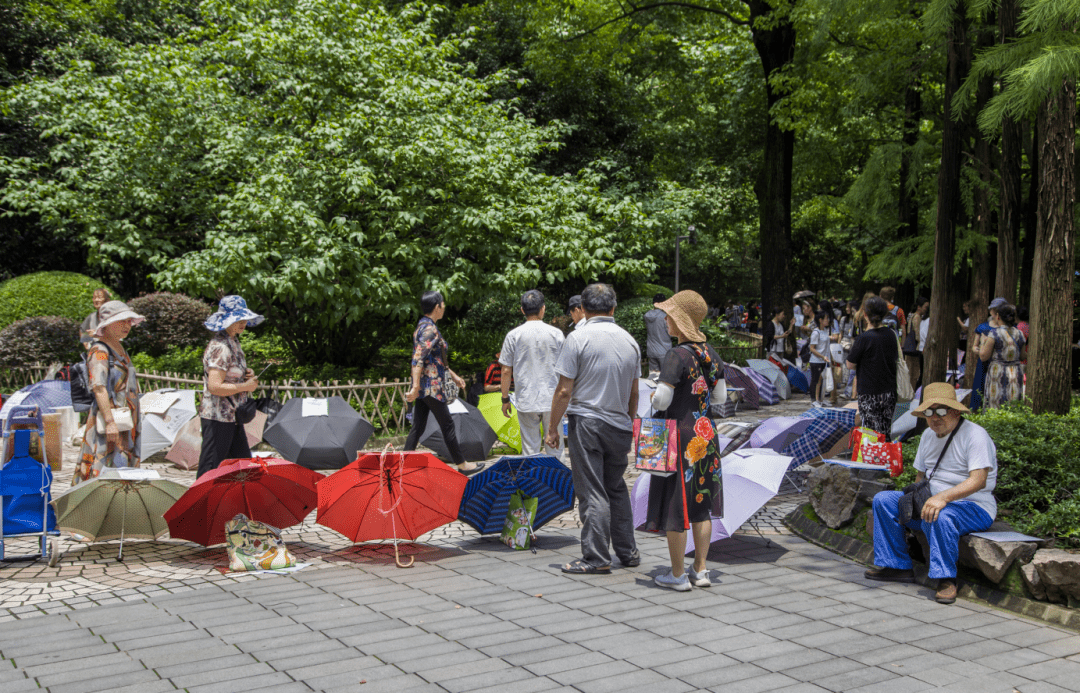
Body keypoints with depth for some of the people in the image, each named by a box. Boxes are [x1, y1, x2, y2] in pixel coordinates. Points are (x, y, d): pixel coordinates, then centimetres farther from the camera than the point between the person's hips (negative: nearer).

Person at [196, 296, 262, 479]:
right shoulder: (220, 347, -21)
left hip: (232, 416, 10)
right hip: (217, 418, -10)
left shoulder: (233, 342, 11)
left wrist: (247, 374, 6)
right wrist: (246, 386, -18)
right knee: (210, 470, -3)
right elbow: (215, 386, -28)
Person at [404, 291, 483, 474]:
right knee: (447, 425, 1)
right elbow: (418, 359, -24)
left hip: (423, 388, 10)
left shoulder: (423, 326, 16)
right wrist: (416, 387, -28)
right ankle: (461, 464, 11)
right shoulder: (429, 329, -15)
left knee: (418, 426, 8)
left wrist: (453, 376, 29)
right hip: (432, 386, -10)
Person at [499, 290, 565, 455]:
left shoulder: (513, 335, -2)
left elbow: (506, 371, 0)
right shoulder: (556, 333, -1)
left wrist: (505, 399, 11)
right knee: (555, 448, 9)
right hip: (553, 399, 0)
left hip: (526, 402, 0)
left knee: (530, 449, 6)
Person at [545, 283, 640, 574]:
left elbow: (564, 391, -11)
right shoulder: (630, 341, 7)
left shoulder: (578, 338, -9)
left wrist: (553, 427, -3)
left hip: (586, 423, -5)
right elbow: (633, 392, 13)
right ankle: (627, 552, 21)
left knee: (592, 492, -2)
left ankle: (596, 558, 1)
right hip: (619, 425, 5)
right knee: (617, 489, 17)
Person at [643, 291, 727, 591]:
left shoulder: (677, 356, -18)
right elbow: (721, 397, 10)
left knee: (675, 505, 3)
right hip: (705, 434, 7)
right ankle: (700, 571, 20)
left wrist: (655, 403, -1)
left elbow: (661, 399, -23)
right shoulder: (710, 353, 4)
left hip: (679, 435, -7)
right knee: (701, 504, 13)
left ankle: (677, 575, 10)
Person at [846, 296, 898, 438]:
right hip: (890, 392, 6)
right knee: (885, 434, 15)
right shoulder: (891, 334, 2)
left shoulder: (864, 338, -16)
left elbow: (850, 364, -7)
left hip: (870, 394, -6)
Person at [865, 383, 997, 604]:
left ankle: (946, 578, -26)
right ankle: (897, 566, 0)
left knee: (940, 517, -40)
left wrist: (943, 497, -38)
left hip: (974, 507, -8)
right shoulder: (928, 436, 11)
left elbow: (978, 480, -25)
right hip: (933, 500, 8)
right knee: (883, 500, -4)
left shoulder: (974, 435, -14)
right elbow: (921, 474, 21)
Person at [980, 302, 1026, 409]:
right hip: (1016, 374, 5)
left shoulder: (994, 334, -11)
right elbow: (1022, 356, 12)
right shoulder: (1019, 334, 5)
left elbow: (984, 356, -11)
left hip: (998, 374, -5)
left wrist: (983, 343, 6)